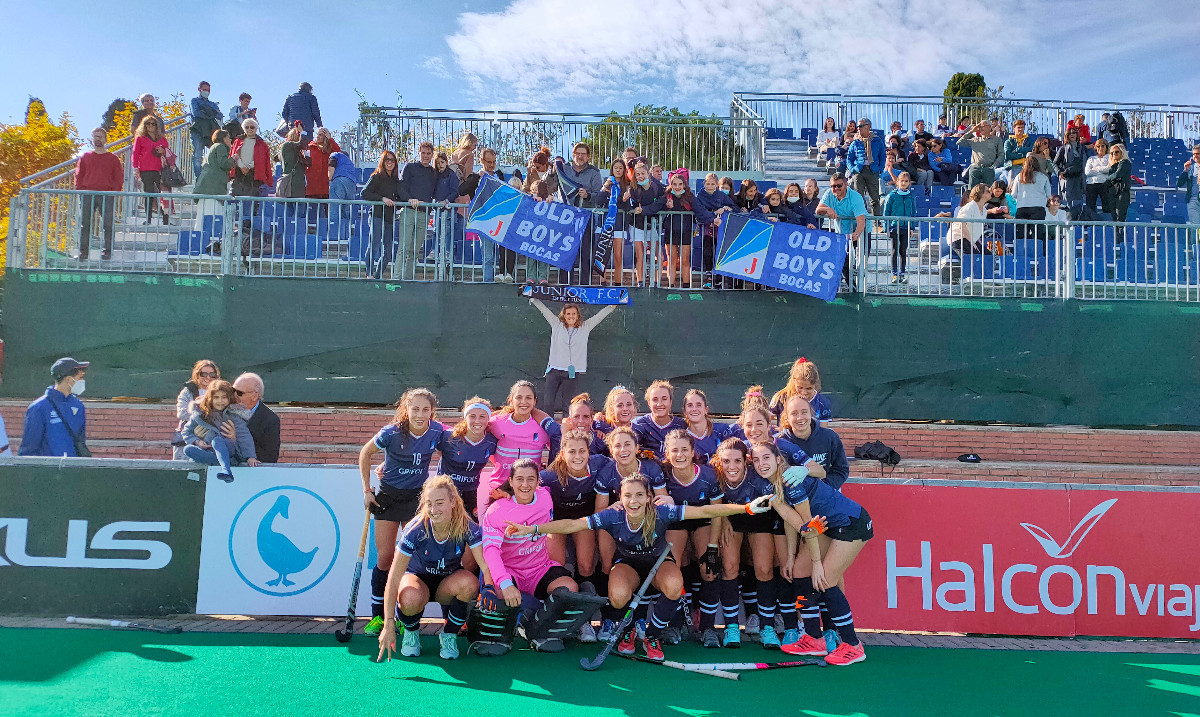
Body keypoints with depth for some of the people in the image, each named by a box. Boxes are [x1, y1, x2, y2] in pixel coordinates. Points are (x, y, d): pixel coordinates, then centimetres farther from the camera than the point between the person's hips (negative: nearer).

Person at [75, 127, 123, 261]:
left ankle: (107, 251, 1)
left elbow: (119, 178, 8)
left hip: (107, 196, -1)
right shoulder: (85, 157, 13)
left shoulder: (113, 158, 10)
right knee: (84, 224, 0)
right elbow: (79, 176, 13)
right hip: (87, 195, 2)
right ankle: (83, 252, 4)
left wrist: (113, 192, -4)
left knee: (108, 224, -6)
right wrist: (81, 191, 1)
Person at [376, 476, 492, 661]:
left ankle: (449, 634, -6)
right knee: (411, 599, -37)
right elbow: (393, 579, -28)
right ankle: (411, 631, 1)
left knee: (469, 582, -33)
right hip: (417, 577, -1)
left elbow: (486, 566, -26)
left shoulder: (467, 527, -23)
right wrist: (389, 624, -35)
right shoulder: (416, 530, -27)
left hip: (449, 581, 2)